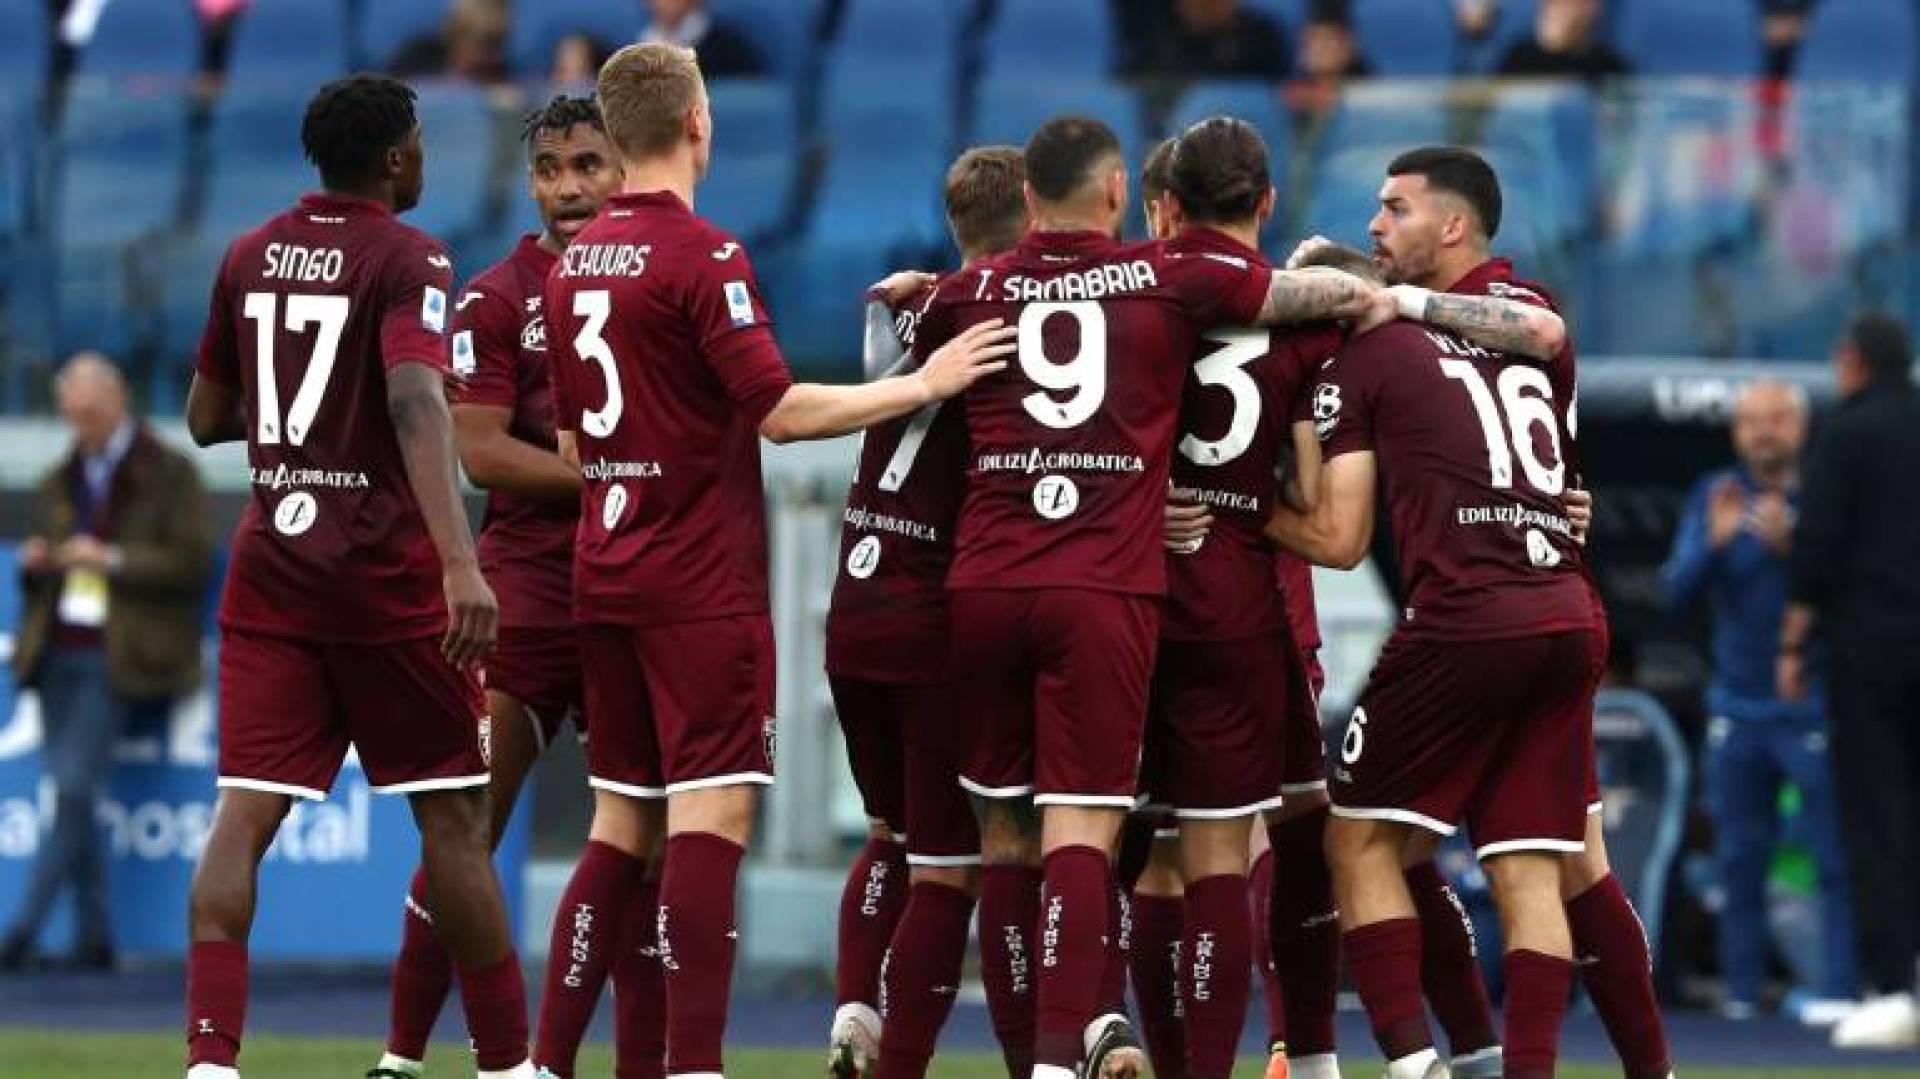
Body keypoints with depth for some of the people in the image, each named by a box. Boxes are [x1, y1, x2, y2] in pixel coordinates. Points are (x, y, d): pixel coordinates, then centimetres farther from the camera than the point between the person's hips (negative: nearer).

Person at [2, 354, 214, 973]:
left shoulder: (169, 476, 1)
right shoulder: (60, 483, 20)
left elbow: (193, 560, -7)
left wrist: (113, 560, -15)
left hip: (115, 659, -6)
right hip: (58, 653, 6)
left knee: (73, 787, -15)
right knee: (71, 794, 1)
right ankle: (93, 934, 5)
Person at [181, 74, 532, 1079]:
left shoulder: (249, 256, 9)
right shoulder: (407, 260, -9)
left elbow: (206, 418, 16)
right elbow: (416, 403, -25)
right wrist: (461, 563, -35)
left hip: (269, 565, 5)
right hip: (384, 574, -5)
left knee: (245, 812, -3)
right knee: (452, 815, 5)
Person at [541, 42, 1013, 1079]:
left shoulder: (572, 264, 11)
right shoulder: (701, 255, -13)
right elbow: (779, 409, -17)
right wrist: (923, 383, -10)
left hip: (604, 576, 8)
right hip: (702, 586, -8)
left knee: (619, 820, 12)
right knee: (712, 814, -9)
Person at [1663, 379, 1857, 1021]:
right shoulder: (1713, 497, 7)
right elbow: (1678, 593, 0)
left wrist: (1791, 546, -28)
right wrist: (1715, 543, -18)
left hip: (1813, 709, -4)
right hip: (1738, 708, 4)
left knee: (1835, 860, -8)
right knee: (1739, 863, 6)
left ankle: (1838, 992, -8)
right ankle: (1741, 996, 11)